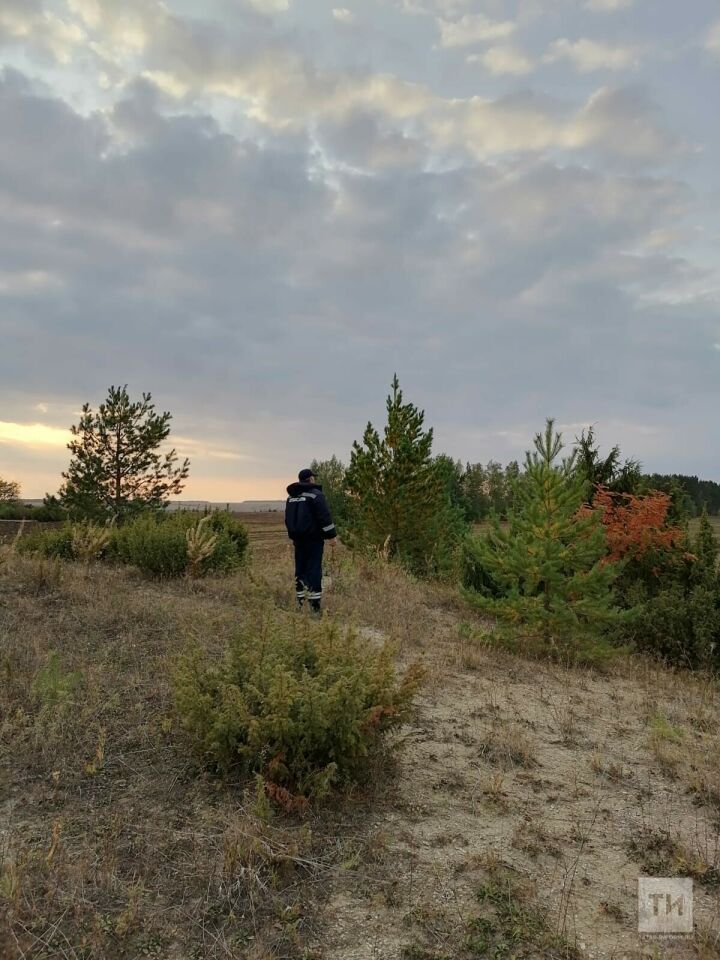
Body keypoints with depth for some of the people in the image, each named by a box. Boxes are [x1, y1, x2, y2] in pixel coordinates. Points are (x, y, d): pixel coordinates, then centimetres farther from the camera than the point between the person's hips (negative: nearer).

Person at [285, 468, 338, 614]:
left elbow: (288, 518, 23)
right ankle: (315, 607, -10)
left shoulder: (291, 497, 15)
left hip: (298, 538, 7)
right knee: (314, 570, -7)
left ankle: (300, 605, 13)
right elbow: (325, 517, -15)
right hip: (313, 538, -7)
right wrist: (332, 535, -11)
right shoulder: (315, 494, -9)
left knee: (300, 570, 11)